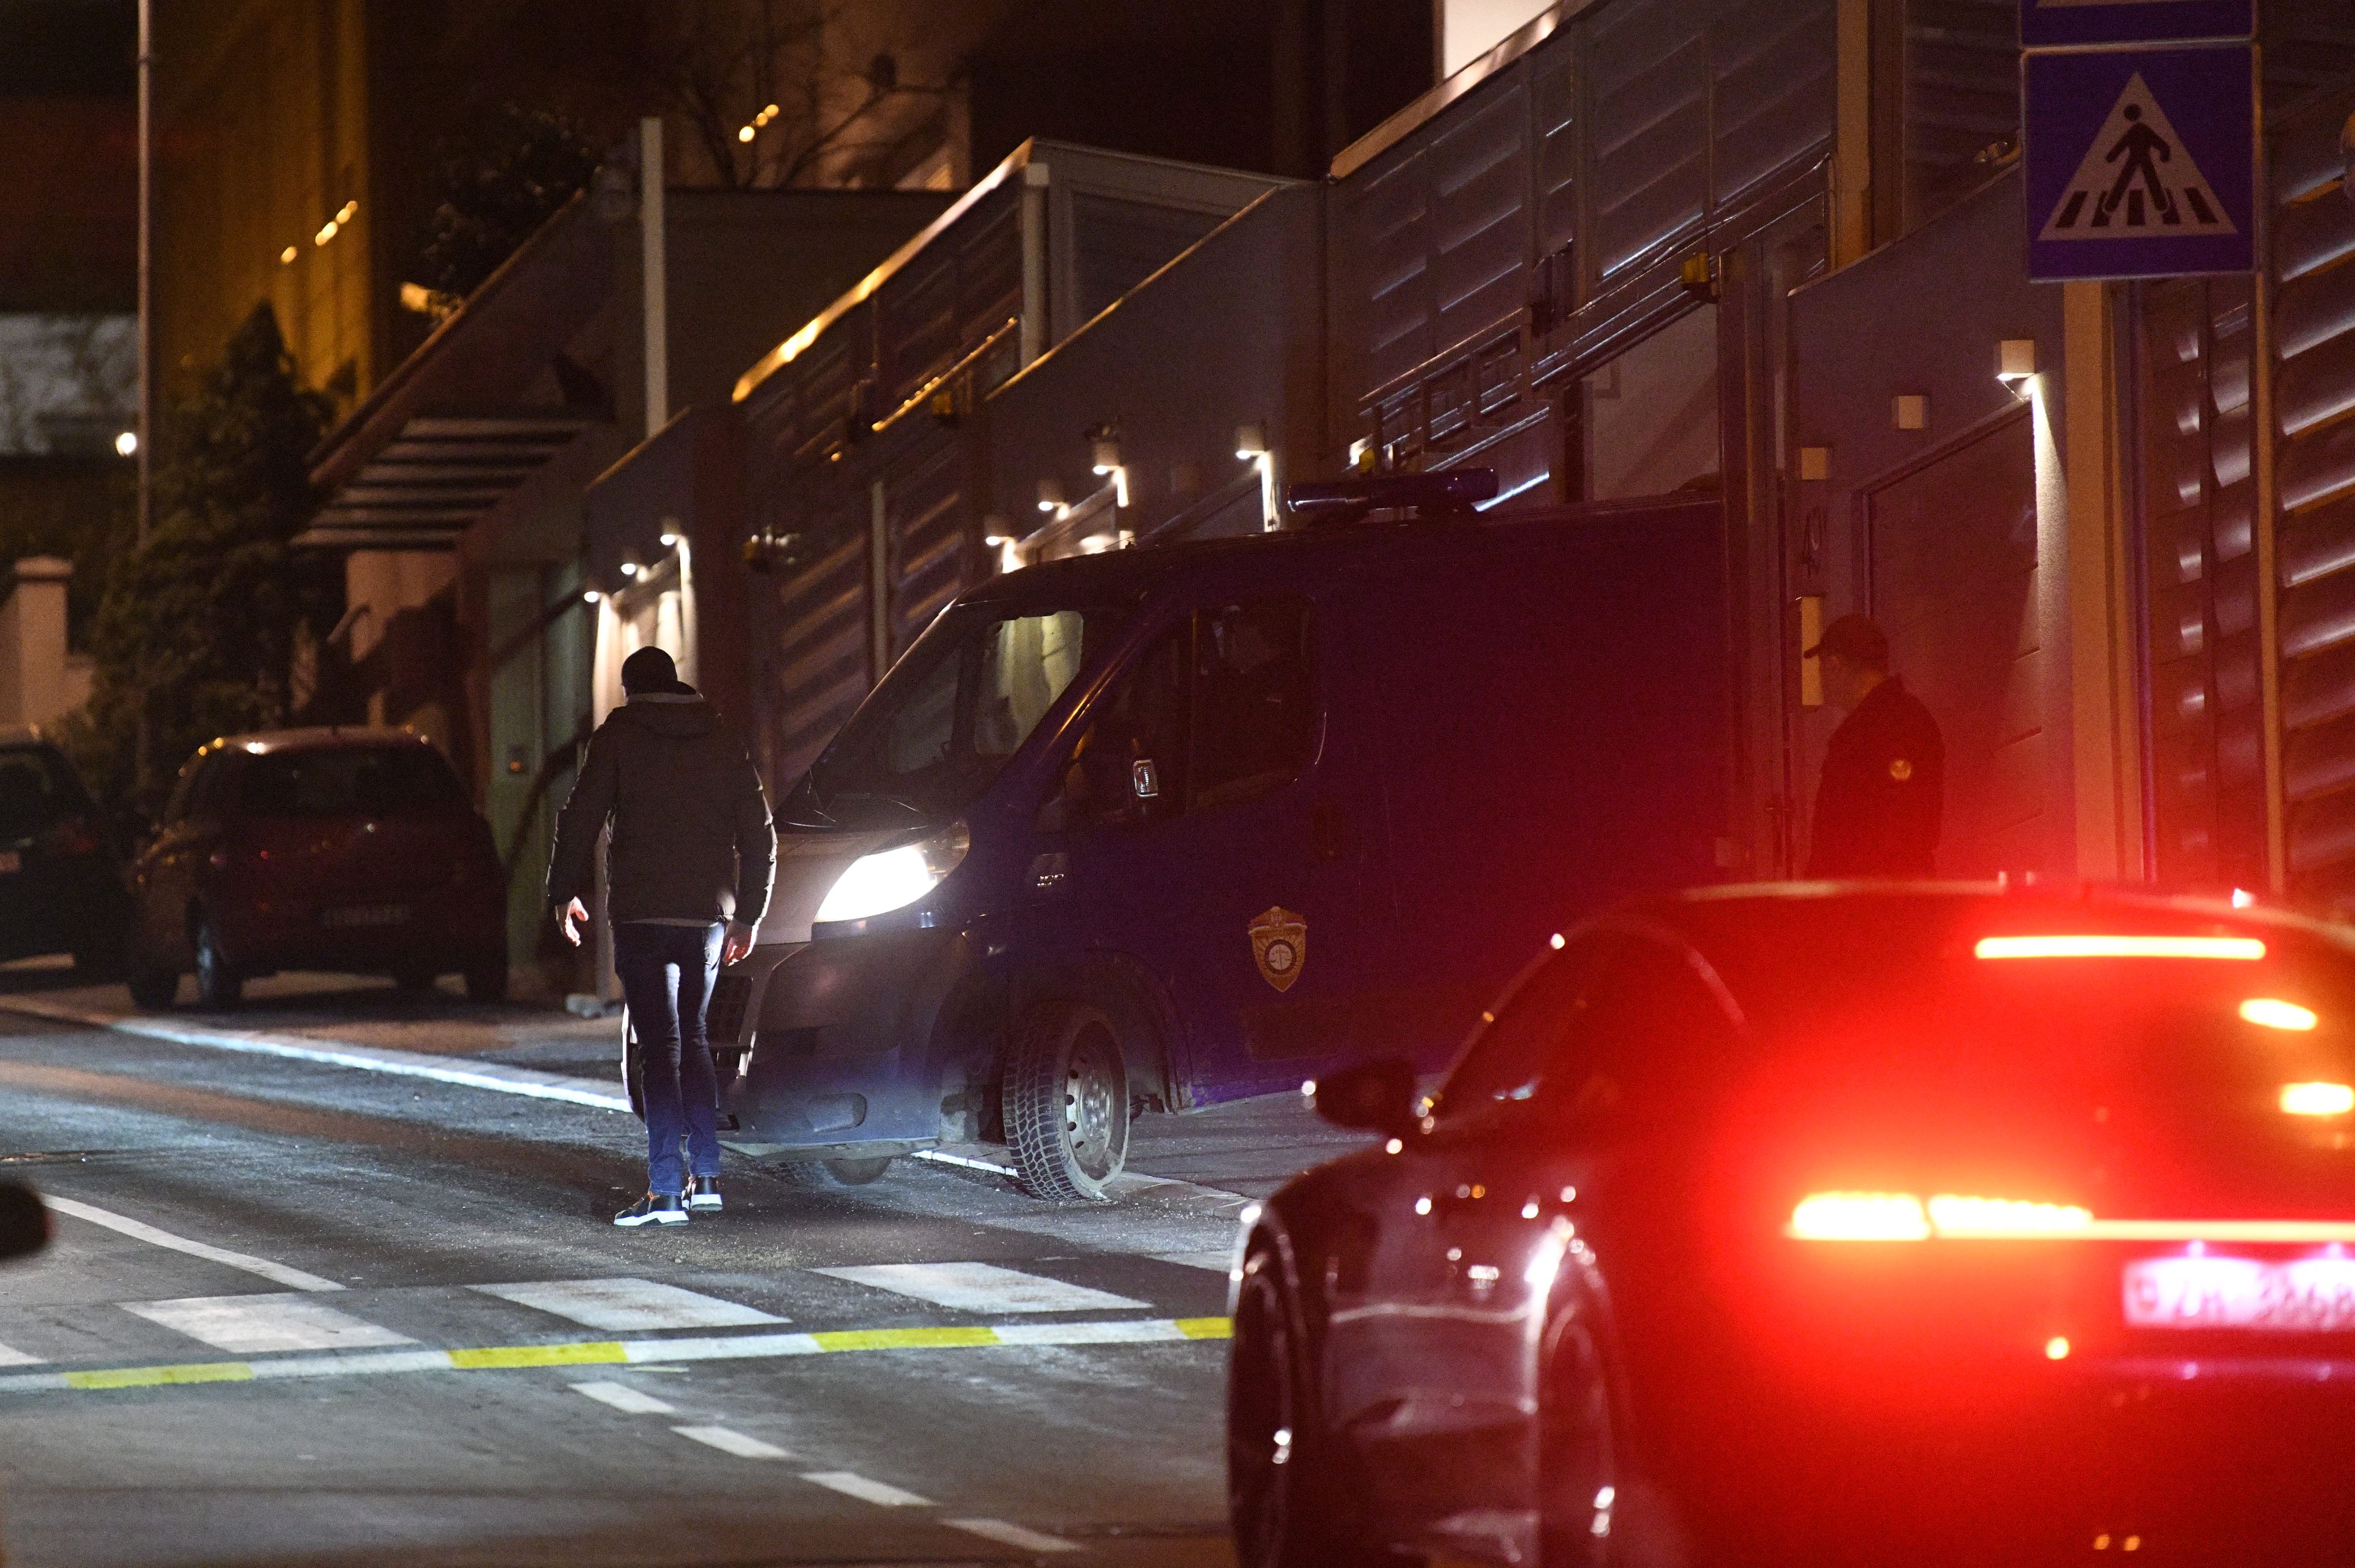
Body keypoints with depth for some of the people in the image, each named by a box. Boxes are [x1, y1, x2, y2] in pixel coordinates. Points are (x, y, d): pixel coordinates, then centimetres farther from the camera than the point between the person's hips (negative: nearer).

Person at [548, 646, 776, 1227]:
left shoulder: (619, 737, 0)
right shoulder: (722, 743, 12)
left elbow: (581, 819, -4)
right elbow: (759, 833, 13)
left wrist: (564, 893, 8)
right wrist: (748, 914, 19)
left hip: (643, 915, -4)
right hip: (709, 915, 4)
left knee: (660, 1047, -7)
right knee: (691, 1038, 18)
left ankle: (666, 1189, -13)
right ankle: (705, 1175, 16)